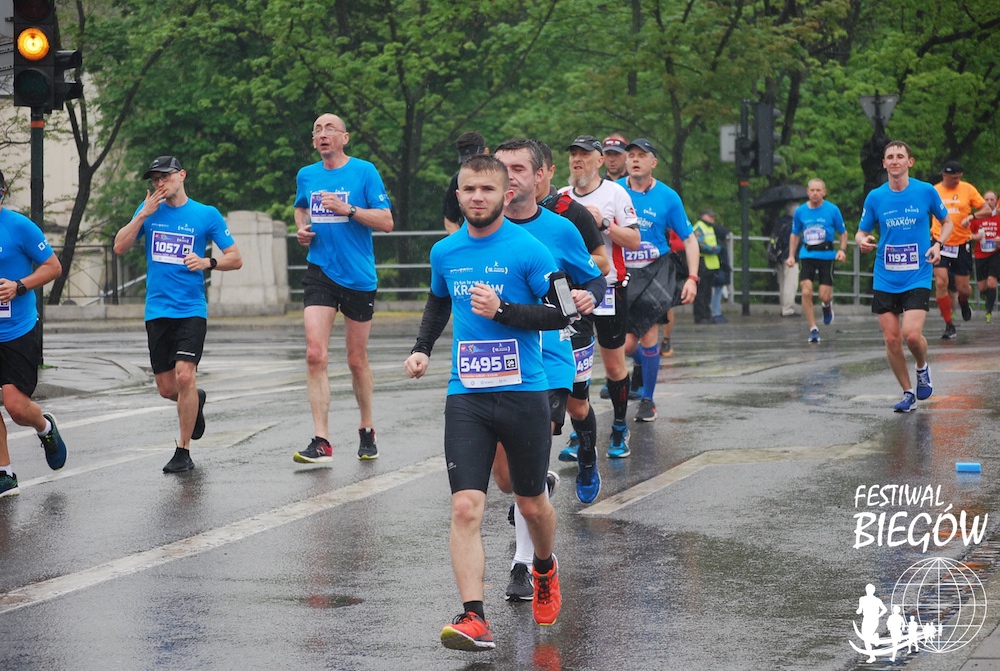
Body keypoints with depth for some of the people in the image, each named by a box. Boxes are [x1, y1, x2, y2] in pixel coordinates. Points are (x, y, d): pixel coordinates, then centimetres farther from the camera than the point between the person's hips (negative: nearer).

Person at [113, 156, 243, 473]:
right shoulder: (149, 210, 9)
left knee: (184, 375, -17)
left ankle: (183, 452, -6)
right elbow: (120, 247, 0)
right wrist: (143, 215, -10)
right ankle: (195, 400, 41)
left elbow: (236, 259, 3)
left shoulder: (206, 215, 1)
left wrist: (208, 262, -16)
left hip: (191, 310, -3)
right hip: (157, 312, 3)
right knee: (167, 388, 6)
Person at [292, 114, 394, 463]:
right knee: (315, 355, -13)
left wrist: (348, 210, -19)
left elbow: (386, 221, -8)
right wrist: (302, 229, 7)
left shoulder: (364, 171, -5)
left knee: (357, 360, 8)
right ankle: (321, 441, -14)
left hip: (359, 277, -2)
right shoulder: (306, 176, 8)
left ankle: (367, 430, 29)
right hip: (320, 273, 2)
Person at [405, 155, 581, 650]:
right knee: (465, 507, -13)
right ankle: (473, 619, -17)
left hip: (523, 393, -2)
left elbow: (560, 313, -8)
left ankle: (545, 570, 45)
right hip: (466, 396, 2)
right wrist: (422, 349, 13)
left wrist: (501, 310, -18)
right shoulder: (445, 252, 8)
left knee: (531, 503, 12)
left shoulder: (528, 250, -7)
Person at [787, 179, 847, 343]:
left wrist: (842, 250, -10)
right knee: (806, 292, -13)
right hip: (807, 255, 2)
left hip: (827, 255, -2)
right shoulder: (800, 211, 4)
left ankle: (827, 305, 33)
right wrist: (791, 255, 8)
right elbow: (795, 234, 17)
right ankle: (813, 329, -2)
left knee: (824, 296, -6)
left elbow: (843, 233, 7)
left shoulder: (832, 210, -2)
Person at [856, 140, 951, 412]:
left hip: (917, 277, -2)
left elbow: (947, 221, 11)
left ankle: (922, 368, 15)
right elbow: (862, 232, 10)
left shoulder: (926, 191, -3)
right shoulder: (875, 197, 2)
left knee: (912, 335, -18)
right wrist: (862, 241, -14)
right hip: (885, 280, 3)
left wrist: (937, 244, -7)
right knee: (892, 339, 0)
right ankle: (908, 393, 17)